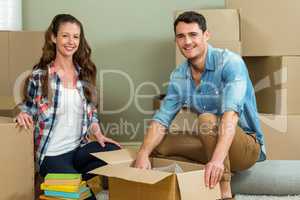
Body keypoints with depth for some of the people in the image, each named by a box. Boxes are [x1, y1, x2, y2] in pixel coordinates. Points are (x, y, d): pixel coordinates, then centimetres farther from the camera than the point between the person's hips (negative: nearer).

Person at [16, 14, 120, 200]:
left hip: (80, 148, 4)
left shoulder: (86, 72, 6)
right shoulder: (39, 75, -6)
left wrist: (98, 134, -4)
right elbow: (29, 110, 4)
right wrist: (23, 114, -19)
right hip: (52, 154, -4)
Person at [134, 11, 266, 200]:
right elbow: (162, 120, -7)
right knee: (158, 146, -2)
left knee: (207, 119, -32)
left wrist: (218, 158, -47)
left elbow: (231, 112, -34)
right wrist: (143, 154, -24)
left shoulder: (230, 62, -19)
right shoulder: (178, 76, -1)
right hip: (211, 144, 6)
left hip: (247, 145, -6)